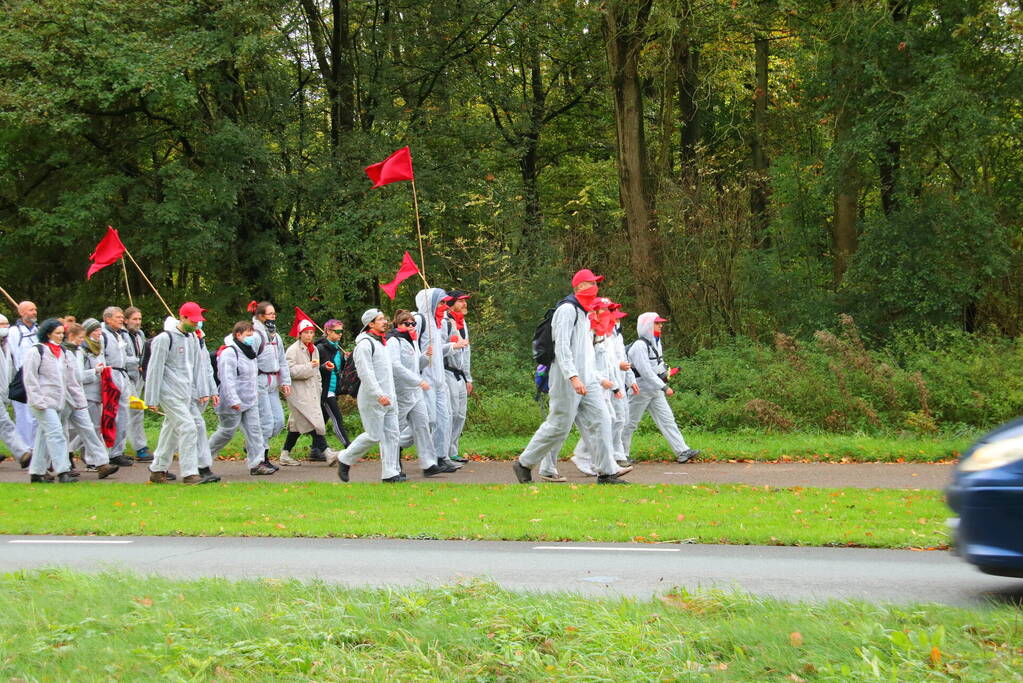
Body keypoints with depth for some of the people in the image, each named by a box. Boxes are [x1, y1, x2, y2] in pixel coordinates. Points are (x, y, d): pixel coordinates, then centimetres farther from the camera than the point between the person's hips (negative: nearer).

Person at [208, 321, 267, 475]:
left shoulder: (248, 351, 13)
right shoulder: (229, 353, -17)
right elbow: (227, 379, -23)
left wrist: (255, 391, 22)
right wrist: (233, 400, -28)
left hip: (250, 401, 8)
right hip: (233, 404, -8)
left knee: (254, 429, 0)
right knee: (227, 431, 2)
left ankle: (256, 463, -1)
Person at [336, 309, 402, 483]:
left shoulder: (382, 342, 18)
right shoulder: (365, 343, -12)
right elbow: (365, 373, -21)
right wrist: (379, 395, -28)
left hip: (388, 399, 9)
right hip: (372, 399, -9)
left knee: (391, 434, 3)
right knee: (374, 436, -6)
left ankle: (390, 473, 4)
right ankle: (345, 460, 11)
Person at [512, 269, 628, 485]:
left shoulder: (583, 313, 20)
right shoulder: (567, 310, -12)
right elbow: (562, 346, -21)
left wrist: (595, 377, 23)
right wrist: (573, 377, -29)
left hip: (586, 380, 9)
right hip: (567, 380, -9)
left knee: (601, 421, -1)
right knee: (559, 426, -3)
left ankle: (606, 473, -1)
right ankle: (524, 463, 11)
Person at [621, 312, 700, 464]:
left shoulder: (655, 343, 12)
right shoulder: (639, 345, -18)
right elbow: (645, 371, -24)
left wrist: (664, 373, 5)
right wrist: (664, 387, -26)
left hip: (655, 391, 8)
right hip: (640, 390, -8)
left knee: (667, 419, -1)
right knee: (630, 423, 2)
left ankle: (682, 452, -6)